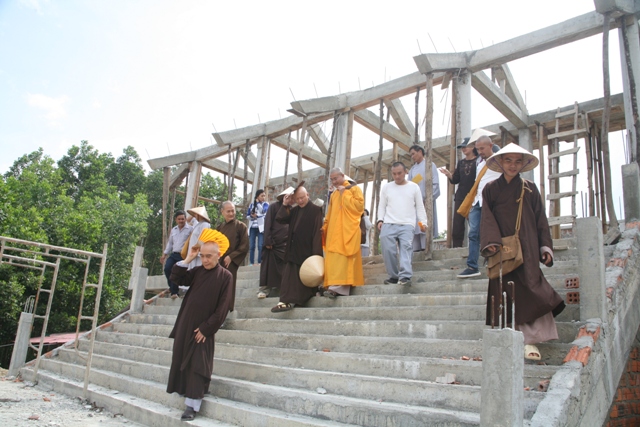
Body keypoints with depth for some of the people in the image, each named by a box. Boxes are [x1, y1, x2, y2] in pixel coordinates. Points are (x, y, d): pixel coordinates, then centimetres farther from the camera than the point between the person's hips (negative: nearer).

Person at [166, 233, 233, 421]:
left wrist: (206, 328, -14)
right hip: (185, 325, 5)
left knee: (197, 366, -2)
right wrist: (188, 259, -6)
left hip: (203, 329, -5)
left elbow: (222, 307, -13)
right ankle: (185, 392, 31)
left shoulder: (225, 276, -11)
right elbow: (175, 278, 1)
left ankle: (192, 405, 4)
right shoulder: (196, 272, 5)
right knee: (181, 361, 13)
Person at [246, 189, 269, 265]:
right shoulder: (252, 205, 14)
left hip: (261, 228, -2)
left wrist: (258, 202, -2)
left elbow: (263, 211, -13)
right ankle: (251, 263, 3)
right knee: (251, 246, -1)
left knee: (260, 246, -9)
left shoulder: (266, 204, 7)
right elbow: (247, 216, 13)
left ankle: (260, 262, -6)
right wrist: (252, 216, -8)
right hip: (252, 228, 2)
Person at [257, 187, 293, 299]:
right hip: (273, 243, -4)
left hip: (285, 244, 4)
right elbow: (267, 224, -6)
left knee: (284, 267, 1)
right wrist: (268, 241, -12)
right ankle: (264, 289, 4)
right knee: (269, 266, -2)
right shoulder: (274, 206, -1)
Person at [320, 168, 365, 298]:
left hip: (348, 231, -7)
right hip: (334, 232, 7)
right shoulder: (333, 195, 23)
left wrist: (345, 193, -7)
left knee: (342, 258, -16)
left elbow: (359, 205, -11)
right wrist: (324, 228, 12)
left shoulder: (354, 189, 4)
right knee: (333, 259, -1)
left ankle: (338, 286, -23)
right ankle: (333, 285, -1)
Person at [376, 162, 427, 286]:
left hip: (407, 225, -2)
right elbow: (382, 206, 15)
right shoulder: (386, 187, 15)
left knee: (405, 249, -17)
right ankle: (394, 276, 6)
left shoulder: (414, 187, 12)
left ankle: (405, 276, -26)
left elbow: (420, 207, 11)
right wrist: (380, 220, 1)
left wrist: (423, 222, 1)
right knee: (388, 250, -6)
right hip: (388, 225, 2)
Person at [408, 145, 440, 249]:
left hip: (426, 202, -5)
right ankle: (416, 250, -3)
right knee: (415, 228, -2)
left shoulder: (430, 165, 7)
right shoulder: (412, 169, 22)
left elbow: (435, 184, -2)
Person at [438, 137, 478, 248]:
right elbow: (455, 180, 14)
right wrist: (448, 174, -4)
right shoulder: (461, 162, 17)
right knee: (457, 226, 0)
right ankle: (456, 249, 2)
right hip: (460, 197, 5)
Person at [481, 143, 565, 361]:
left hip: (526, 249, 0)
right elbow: (487, 218, -1)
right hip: (502, 250, 0)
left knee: (528, 291, -8)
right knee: (505, 293, 1)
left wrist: (545, 246, 0)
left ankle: (530, 340, -4)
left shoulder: (530, 189, 10)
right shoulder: (490, 189, 7)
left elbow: (540, 220, 9)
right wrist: (491, 242, -17)